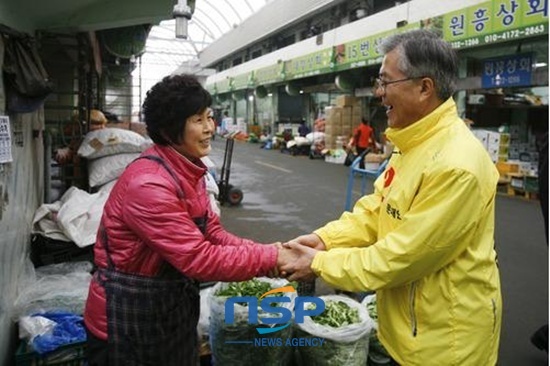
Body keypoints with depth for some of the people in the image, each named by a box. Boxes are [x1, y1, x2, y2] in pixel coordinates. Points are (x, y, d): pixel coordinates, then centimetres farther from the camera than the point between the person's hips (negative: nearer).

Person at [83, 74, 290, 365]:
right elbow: (198, 259, -30)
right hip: (131, 316, -8)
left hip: (174, 306, 8)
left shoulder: (188, 172, 1)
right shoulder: (148, 184, -28)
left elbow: (213, 234, -1)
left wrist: (270, 253, -13)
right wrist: (272, 258, -24)